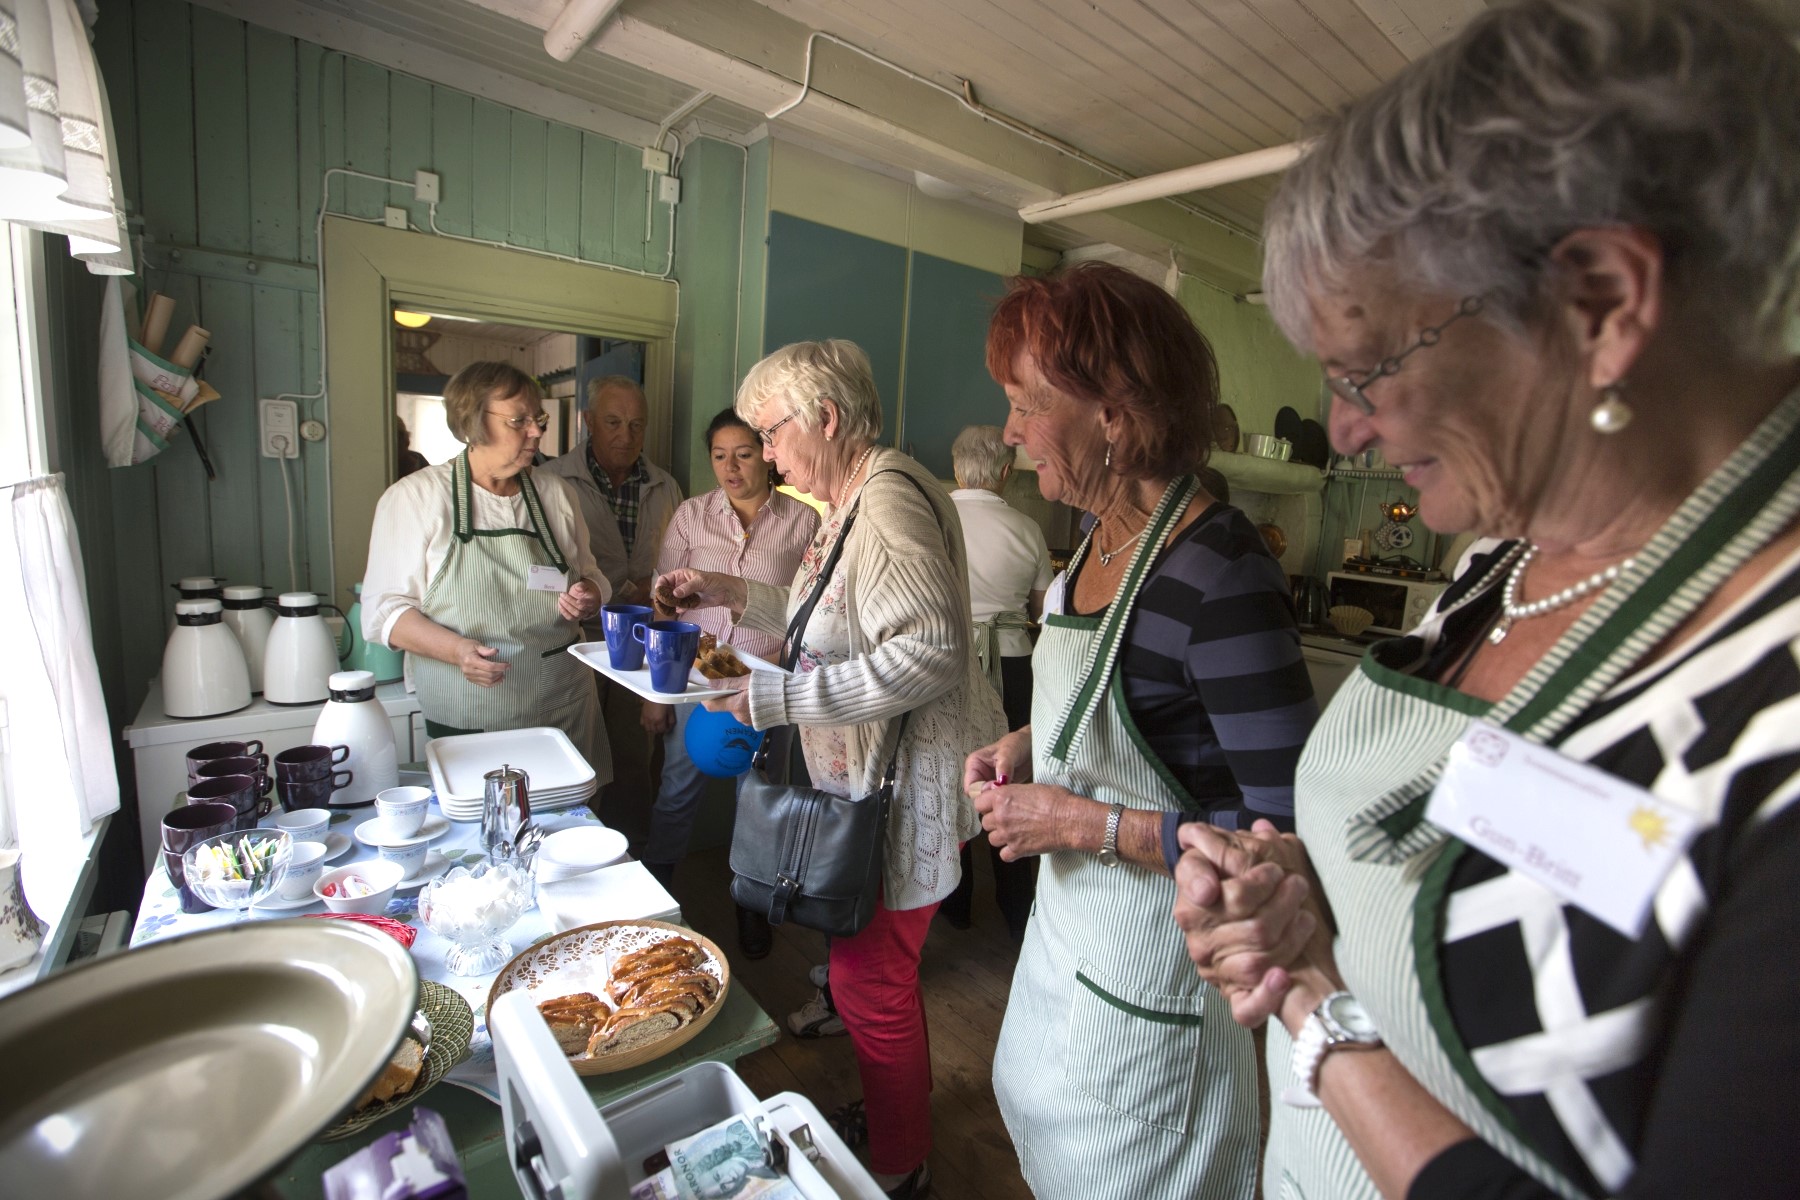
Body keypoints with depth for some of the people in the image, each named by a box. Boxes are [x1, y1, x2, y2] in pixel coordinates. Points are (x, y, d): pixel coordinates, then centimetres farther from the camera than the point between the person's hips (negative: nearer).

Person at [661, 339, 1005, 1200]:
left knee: (870, 980, 6)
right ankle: (888, 1109, 46)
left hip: (910, 782, -10)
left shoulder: (889, 499, -22)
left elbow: (927, 653, -30)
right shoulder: (852, 502, 11)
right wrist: (735, 594, 13)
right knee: (874, 966, 23)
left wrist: (774, 697, -27)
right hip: (871, 774, 10)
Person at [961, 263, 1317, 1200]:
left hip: (1153, 961, -8)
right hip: (1067, 920, 8)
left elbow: (1286, 828, -28)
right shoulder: (1099, 540, -2)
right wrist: (1027, 745, -2)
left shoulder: (1219, 575, -29)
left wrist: (1089, 823, -25)